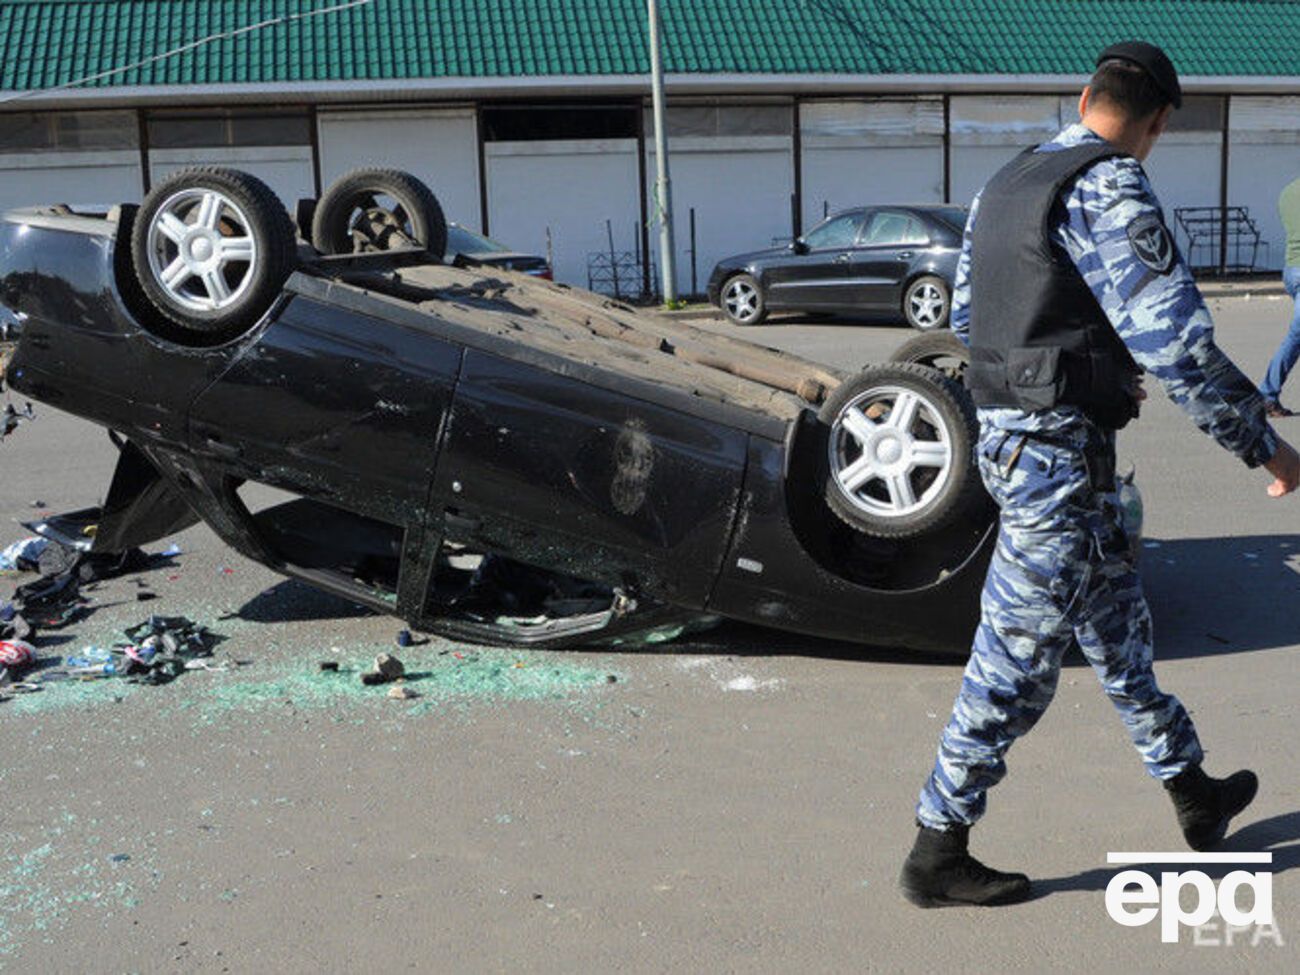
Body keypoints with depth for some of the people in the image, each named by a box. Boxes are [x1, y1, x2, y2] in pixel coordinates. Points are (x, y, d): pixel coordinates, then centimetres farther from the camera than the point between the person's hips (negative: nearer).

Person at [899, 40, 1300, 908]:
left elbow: (967, 315, 22)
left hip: (1009, 434, 10)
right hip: (1059, 453, -10)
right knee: (1016, 665, 0)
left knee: (1118, 626, 22)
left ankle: (1195, 795, 40)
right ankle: (937, 855, 12)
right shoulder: (1110, 191, -15)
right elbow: (1176, 342, -20)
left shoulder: (1005, 185, 12)